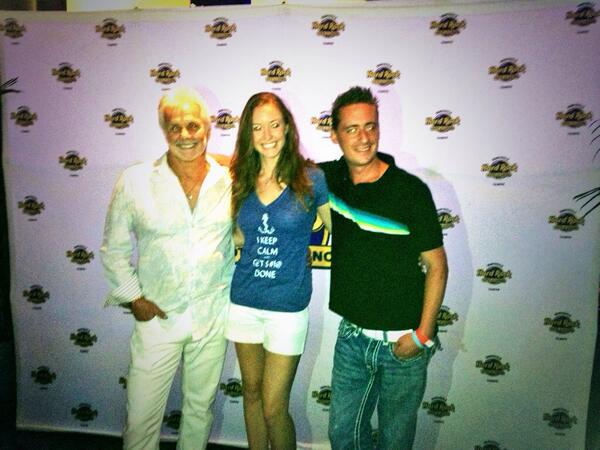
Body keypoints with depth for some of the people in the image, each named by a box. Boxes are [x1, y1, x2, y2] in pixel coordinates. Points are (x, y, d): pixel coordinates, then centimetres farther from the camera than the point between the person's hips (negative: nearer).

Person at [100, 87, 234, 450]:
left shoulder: (230, 181, -3)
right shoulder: (135, 181, -5)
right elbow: (114, 249, 2)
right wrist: (134, 297, -3)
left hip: (212, 314, 2)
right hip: (157, 315, -1)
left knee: (201, 408, 20)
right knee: (142, 415, 10)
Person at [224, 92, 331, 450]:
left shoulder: (310, 178, -9)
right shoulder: (241, 181, 3)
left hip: (288, 306, -4)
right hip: (243, 300, 4)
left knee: (274, 407, 4)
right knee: (251, 392, 20)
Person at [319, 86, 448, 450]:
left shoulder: (411, 190, -14)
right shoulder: (331, 178, -3)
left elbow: (437, 266, -9)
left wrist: (423, 335, -12)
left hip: (403, 341, -3)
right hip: (352, 336, 4)